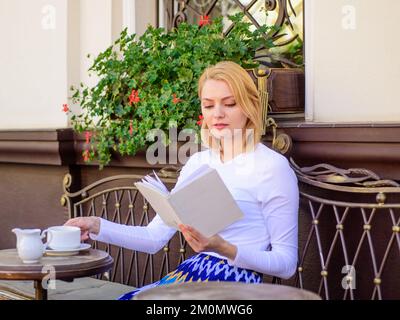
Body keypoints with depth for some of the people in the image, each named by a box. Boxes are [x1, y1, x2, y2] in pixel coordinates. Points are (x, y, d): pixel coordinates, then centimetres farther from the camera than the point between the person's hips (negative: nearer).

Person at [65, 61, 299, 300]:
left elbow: (287, 264, -8)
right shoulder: (198, 163, 12)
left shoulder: (273, 166, -8)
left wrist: (225, 249, -22)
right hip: (192, 274, 6)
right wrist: (97, 227, -3)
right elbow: (155, 237, 11)